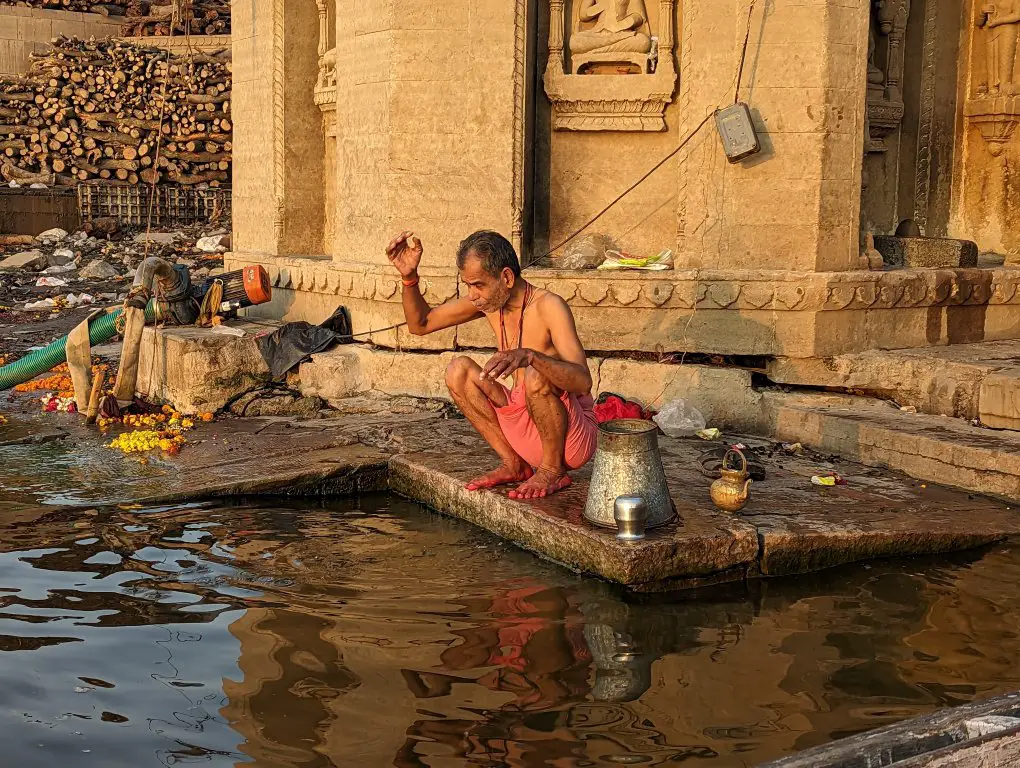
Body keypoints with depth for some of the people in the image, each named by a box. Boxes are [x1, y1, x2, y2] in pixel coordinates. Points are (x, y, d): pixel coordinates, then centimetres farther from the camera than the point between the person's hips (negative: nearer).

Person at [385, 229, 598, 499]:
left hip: (576, 434, -7)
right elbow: (420, 324, 11)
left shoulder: (548, 306, -21)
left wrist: (529, 355, -50)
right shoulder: (488, 300, 0)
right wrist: (409, 276, -6)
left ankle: (553, 469, -9)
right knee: (458, 371, -4)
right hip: (524, 429, 7)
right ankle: (513, 464, 3)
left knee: (535, 377, -34)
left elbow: (583, 382, -34)